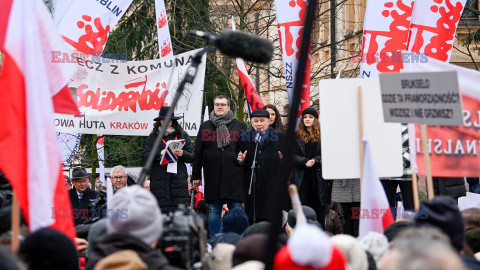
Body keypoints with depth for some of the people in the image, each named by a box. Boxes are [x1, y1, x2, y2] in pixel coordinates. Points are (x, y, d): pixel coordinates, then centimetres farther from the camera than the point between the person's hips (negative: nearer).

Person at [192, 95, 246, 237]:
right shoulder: (205, 127, 11)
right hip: (213, 176, 2)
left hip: (234, 176, -1)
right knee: (214, 211, 6)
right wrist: (196, 175, 8)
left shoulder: (240, 126, 7)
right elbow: (198, 153, 11)